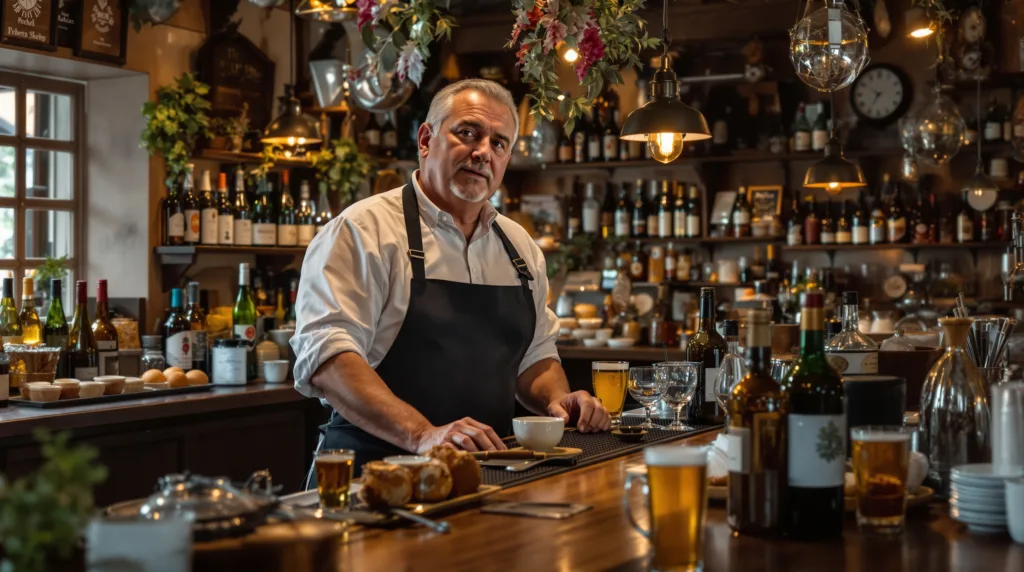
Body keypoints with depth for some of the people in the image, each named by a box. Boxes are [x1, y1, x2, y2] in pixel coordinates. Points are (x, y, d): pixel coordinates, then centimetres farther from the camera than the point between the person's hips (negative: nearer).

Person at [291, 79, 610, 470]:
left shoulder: (519, 247, 16)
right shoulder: (364, 230, -6)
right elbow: (324, 352, -17)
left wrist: (558, 400, 4)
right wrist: (421, 435, -28)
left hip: (486, 474, 6)